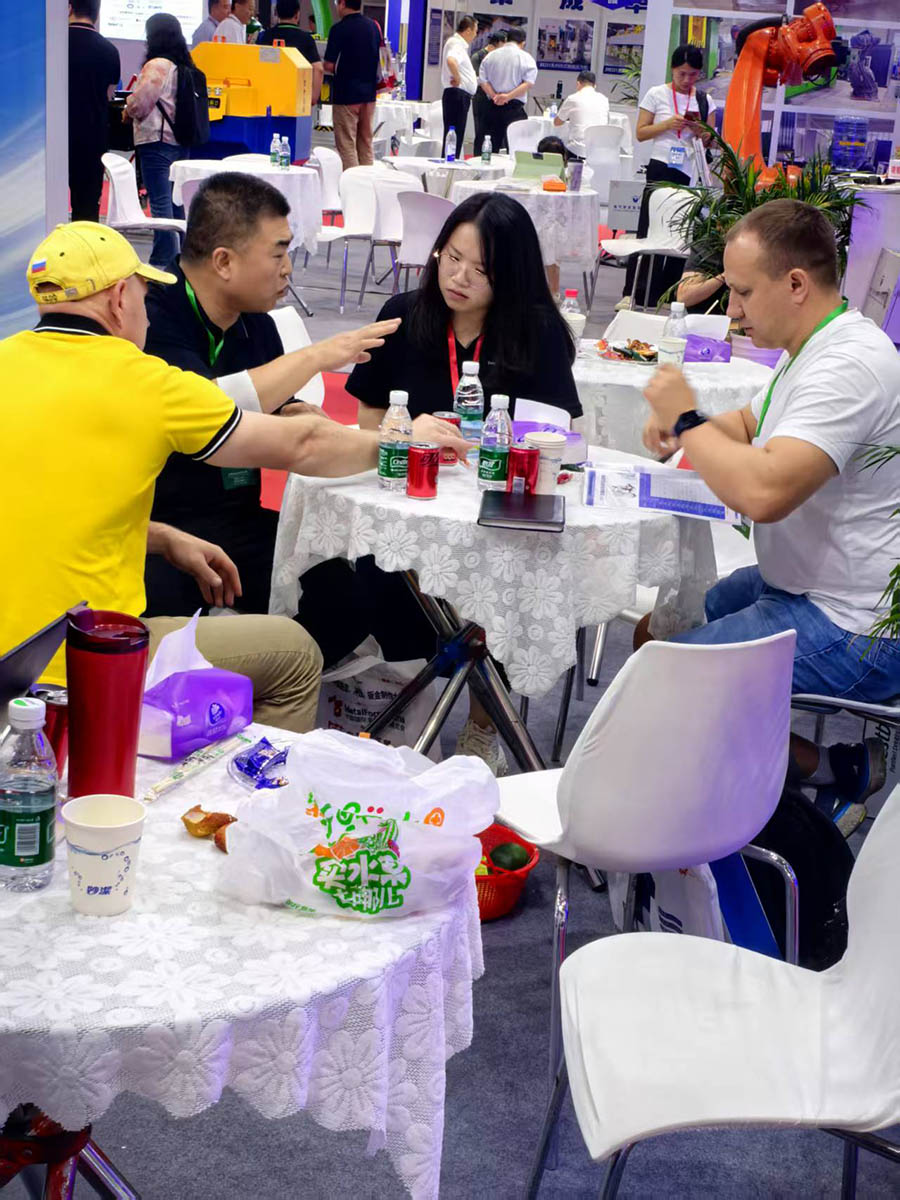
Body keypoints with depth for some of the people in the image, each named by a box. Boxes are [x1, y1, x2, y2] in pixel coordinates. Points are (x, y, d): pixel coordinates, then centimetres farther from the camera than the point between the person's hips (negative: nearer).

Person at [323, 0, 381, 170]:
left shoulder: (339, 29, -12)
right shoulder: (373, 26, 7)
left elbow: (329, 65, -13)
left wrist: (337, 71, 7)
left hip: (346, 94, -6)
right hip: (369, 93, 6)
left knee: (346, 145, -2)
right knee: (366, 142, 12)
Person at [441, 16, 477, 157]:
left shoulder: (457, 43, 19)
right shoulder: (457, 44, -14)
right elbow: (451, 61, -35)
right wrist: (457, 78, -22)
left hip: (459, 95, 10)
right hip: (457, 94, -10)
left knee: (457, 136, 12)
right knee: (454, 135, -9)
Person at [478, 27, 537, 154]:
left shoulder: (490, 56, 9)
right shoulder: (526, 58, -1)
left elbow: (483, 81, 2)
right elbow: (528, 83, -12)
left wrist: (494, 96, -7)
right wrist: (508, 96, -15)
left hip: (494, 106, 4)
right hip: (515, 106, -4)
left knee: (493, 144, 9)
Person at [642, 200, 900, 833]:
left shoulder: (849, 365, -25)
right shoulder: (814, 347, 10)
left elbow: (764, 491, -36)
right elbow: (751, 426, 26)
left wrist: (687, 420, -19)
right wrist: (681, 428, 3)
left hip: (849, 629, -11)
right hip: (804, 586, 11)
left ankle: (830, 765, 0)